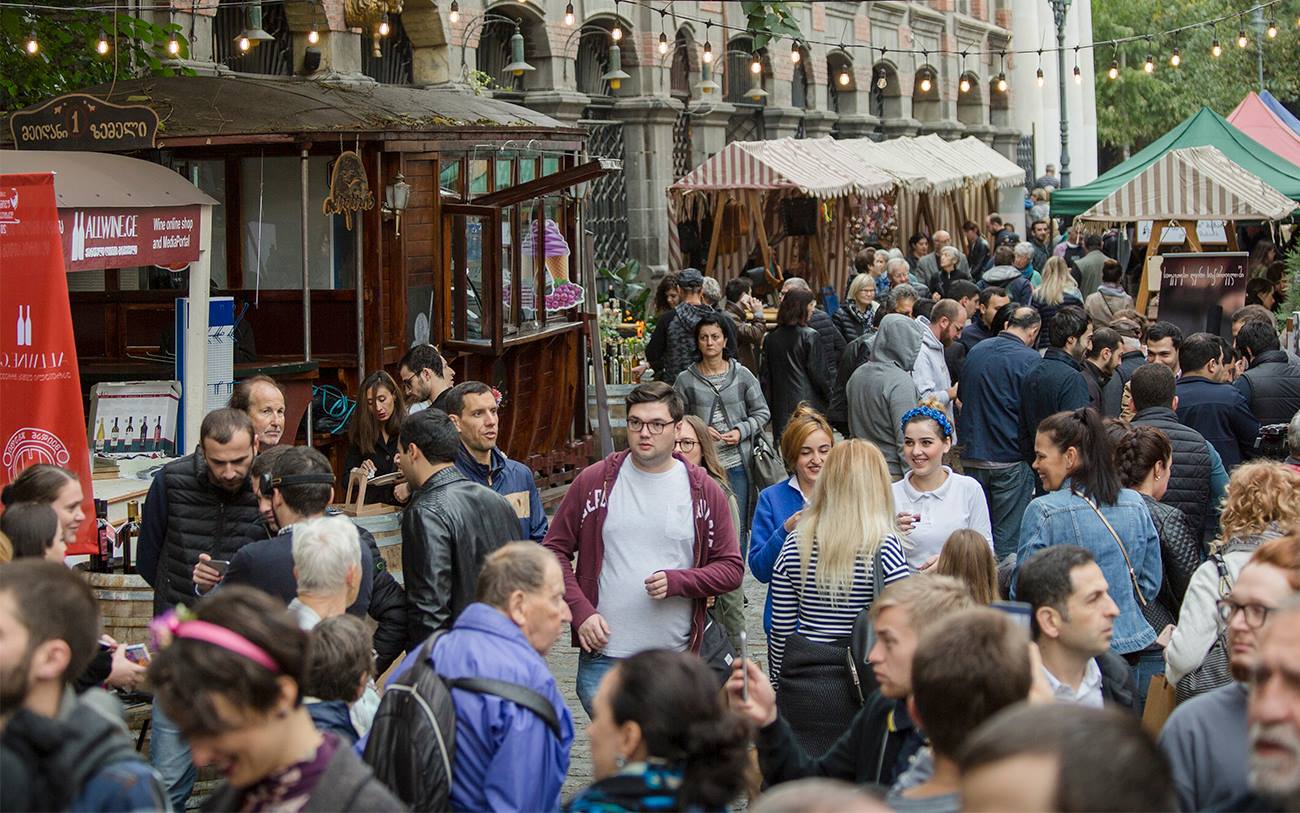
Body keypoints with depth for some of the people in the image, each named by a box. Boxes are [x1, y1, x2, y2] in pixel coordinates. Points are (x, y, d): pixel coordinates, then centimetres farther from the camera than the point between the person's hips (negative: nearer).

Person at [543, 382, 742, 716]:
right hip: (604, 656, -1)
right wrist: (580, 611, -8)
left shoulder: (704, 491, 4)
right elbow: (555, 551, 6)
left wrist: (676, 582, -12)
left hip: (676, 663, 1)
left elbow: (731, 568, 5)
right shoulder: (594, 481, 2)